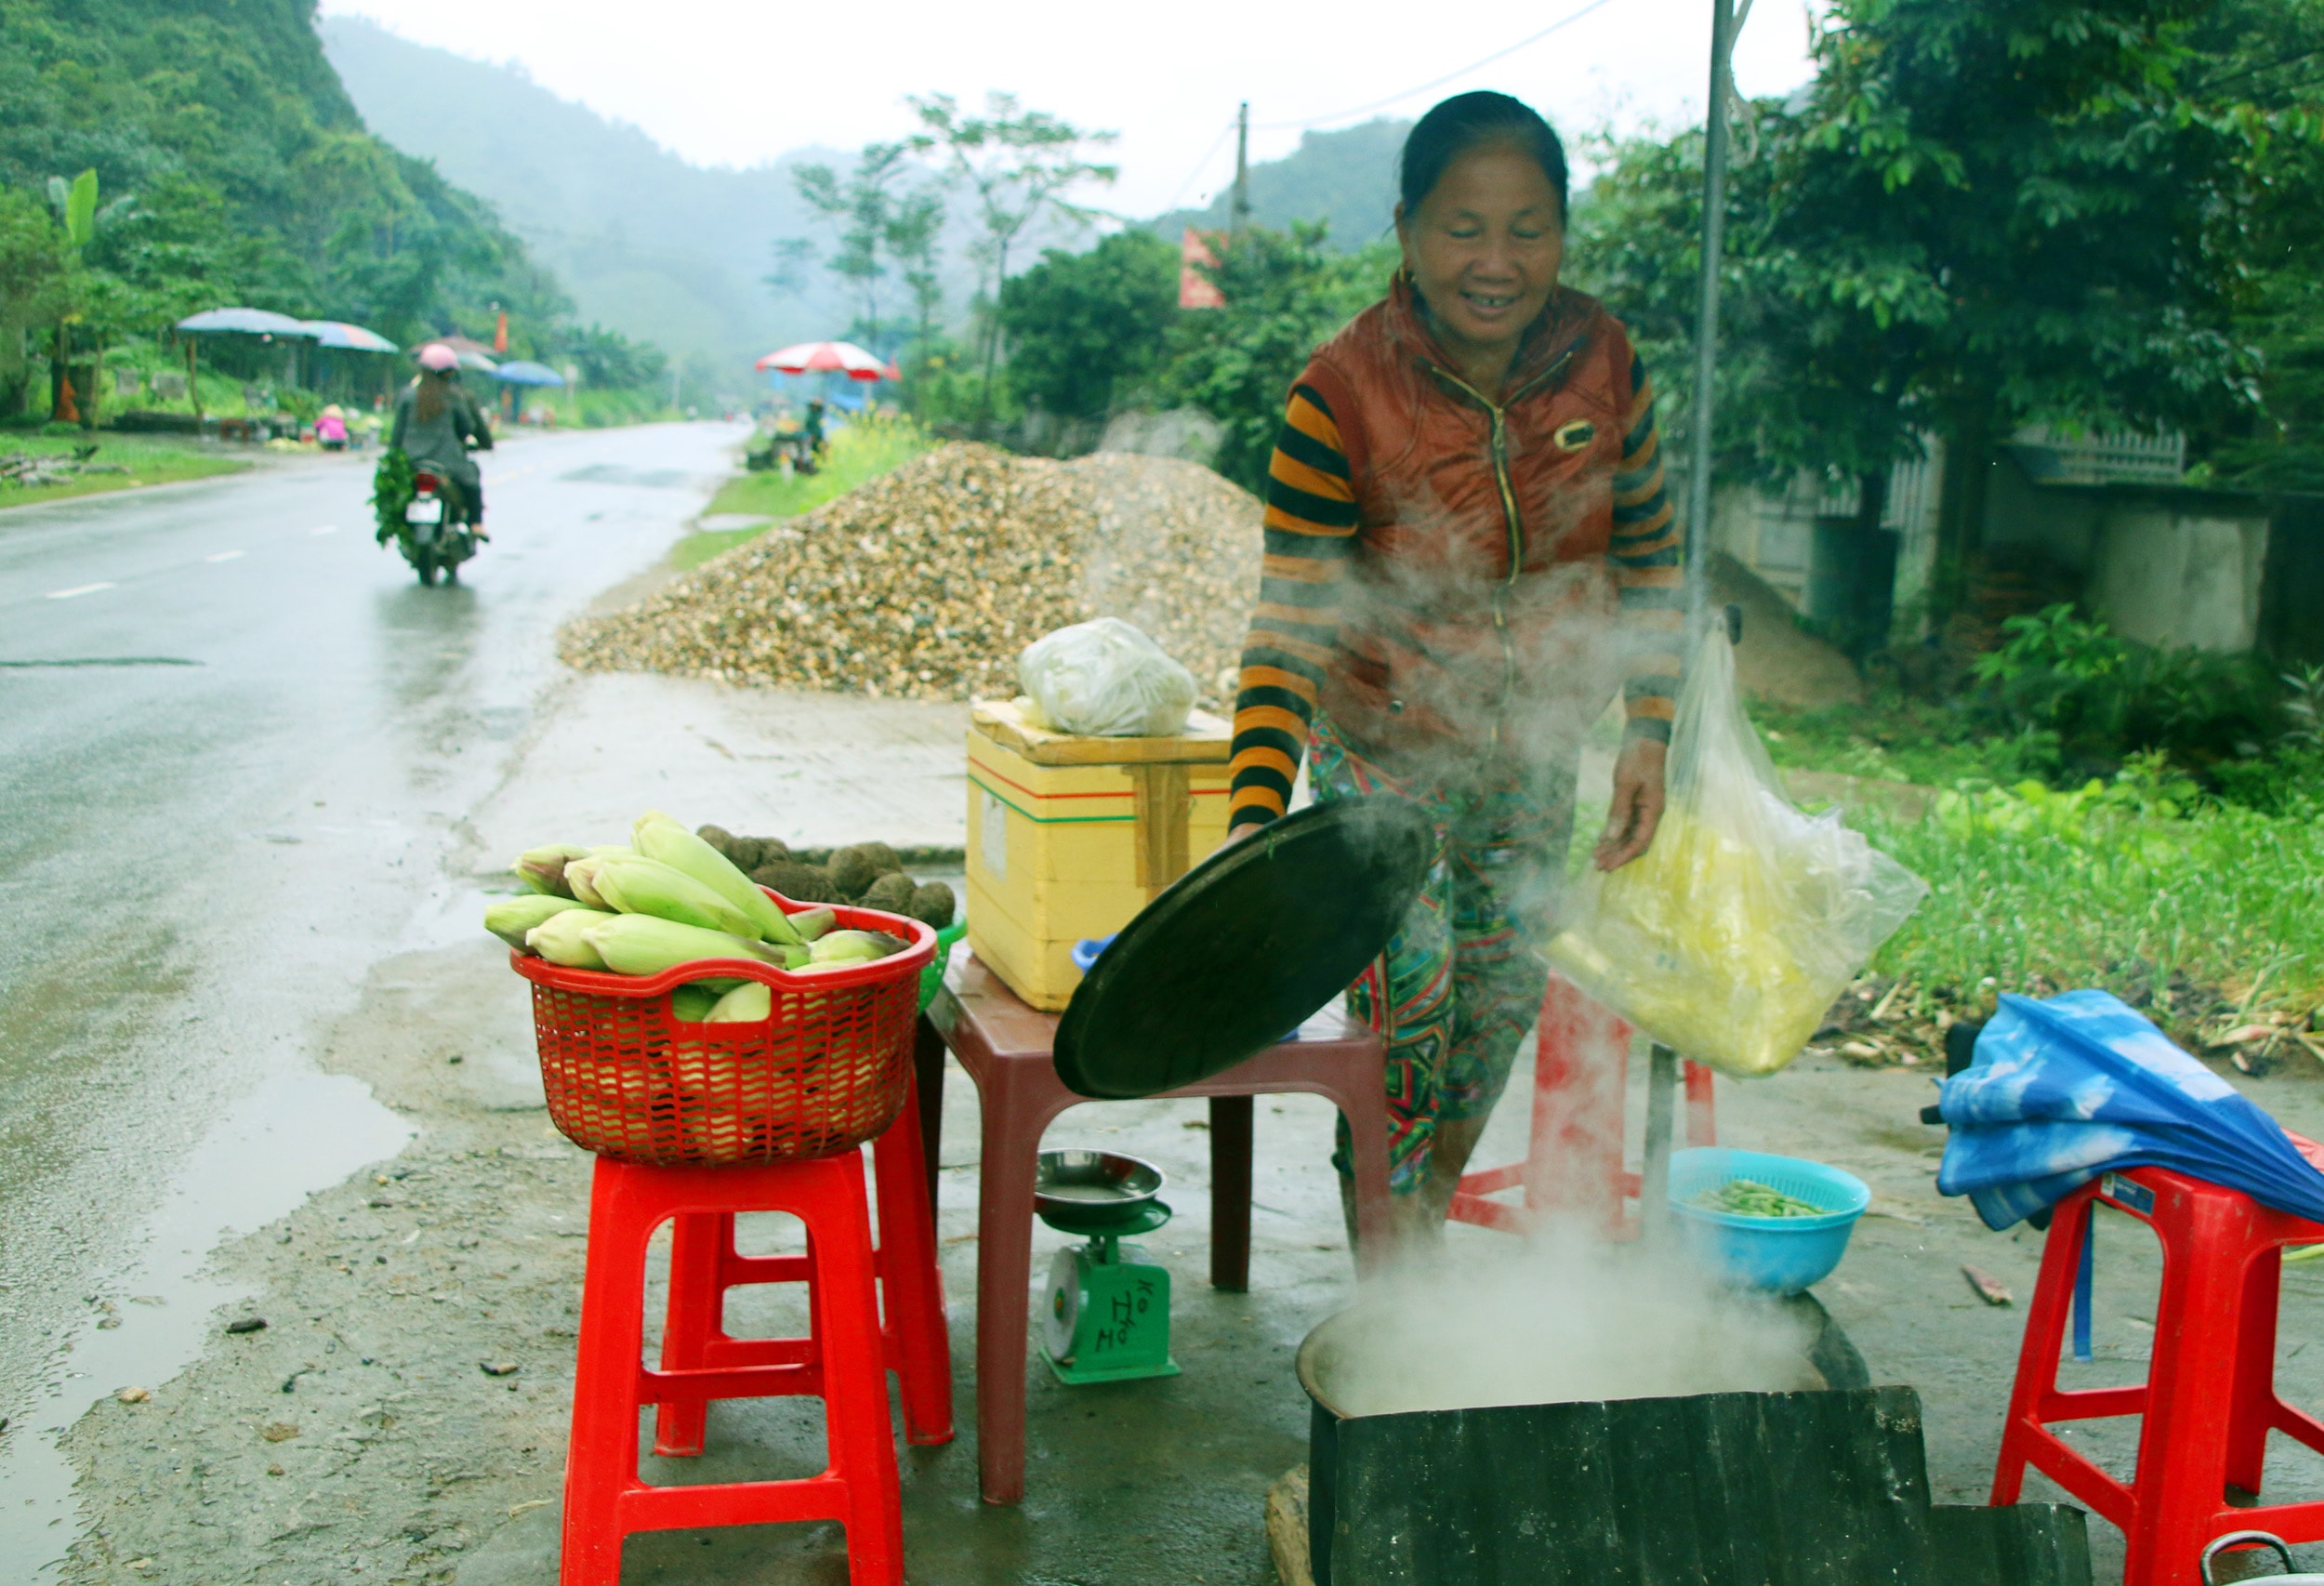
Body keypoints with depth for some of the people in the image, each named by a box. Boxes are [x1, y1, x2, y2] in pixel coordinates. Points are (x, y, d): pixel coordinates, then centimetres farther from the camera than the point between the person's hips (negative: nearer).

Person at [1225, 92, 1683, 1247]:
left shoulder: (1601, 363, -11)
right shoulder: (1340, 395, -24)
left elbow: (1649, 553, 4)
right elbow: (1289, 630, -25)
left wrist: (1647, 736, -1)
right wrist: (1253, 816, -37)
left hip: (1533, 756, 5)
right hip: (1384, 751, -4)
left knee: (1503, 1000, 15)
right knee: (1404, 1011, -11)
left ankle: (1426, 1231, 38)